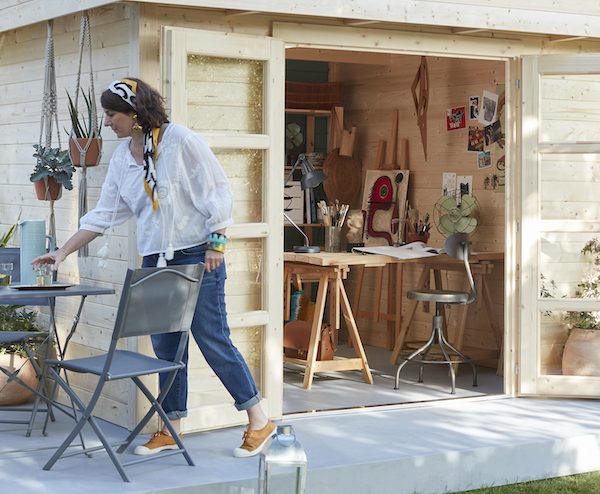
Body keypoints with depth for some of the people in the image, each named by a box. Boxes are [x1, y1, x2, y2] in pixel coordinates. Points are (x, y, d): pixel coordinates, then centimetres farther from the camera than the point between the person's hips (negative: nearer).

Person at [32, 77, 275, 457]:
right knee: (165, 346, 8)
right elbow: (104, 214, 12)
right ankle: (172, 429, 19)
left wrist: (216, 243, -14)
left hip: (196, 257, -6)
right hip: (155, 262, 7)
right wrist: (64, 252, 9)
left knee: (213, 339, -5)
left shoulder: (181, 141, -11)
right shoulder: (122, 158, 9)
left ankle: (260, 422, 6)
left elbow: (217, 194, -9)